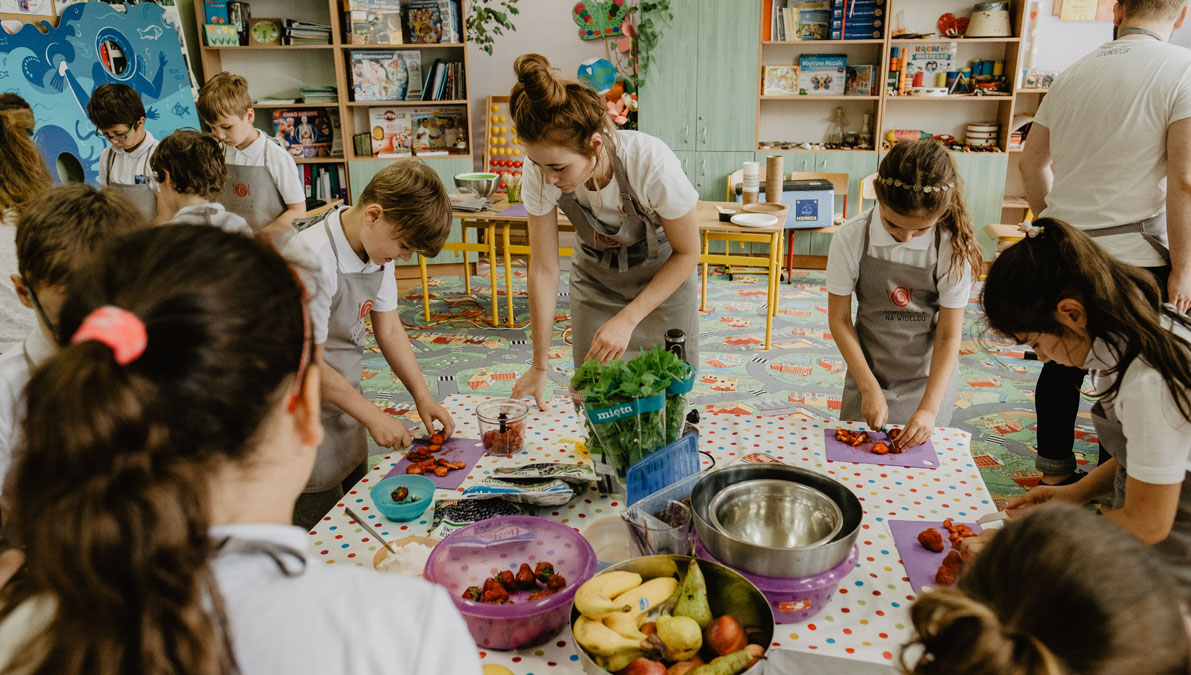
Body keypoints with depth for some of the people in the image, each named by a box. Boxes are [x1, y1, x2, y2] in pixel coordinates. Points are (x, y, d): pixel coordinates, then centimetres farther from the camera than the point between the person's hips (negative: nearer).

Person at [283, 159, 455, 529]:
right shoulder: (312, 260, -28)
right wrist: (373, 415, -16)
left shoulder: (379, 249, -3)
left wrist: (423, 397, 0)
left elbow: (389, 329, 6)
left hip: (345, 401, 8)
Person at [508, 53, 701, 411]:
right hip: (595, 276, 2)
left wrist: (628, 319, -27)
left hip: (663, 274, -2)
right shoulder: (540, 171, -26)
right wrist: (539, 367, -13)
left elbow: (687, 253, -19)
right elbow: (544, 268, -16)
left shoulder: (650, 161, -35)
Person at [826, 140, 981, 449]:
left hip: (930, 376, 0)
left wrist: (930, 408, -18)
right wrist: (869, 387, -13)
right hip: (868, 369, 1)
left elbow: (949, 335, -13)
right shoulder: (851, 238, -17)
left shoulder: (953, 247, -17)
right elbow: (839, 318, -9)